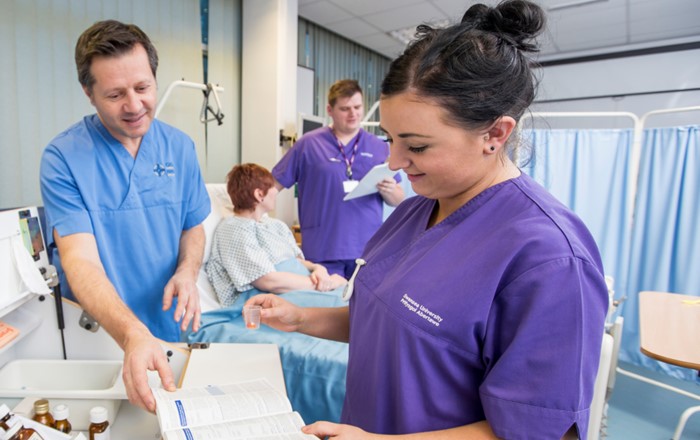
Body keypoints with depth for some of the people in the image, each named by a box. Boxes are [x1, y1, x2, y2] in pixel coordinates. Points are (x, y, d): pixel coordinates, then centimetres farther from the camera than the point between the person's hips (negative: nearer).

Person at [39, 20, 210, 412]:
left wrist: (187, 272, -19)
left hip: (170, 330, 3)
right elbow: (80, 260, -24)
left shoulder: (180, 147, -5)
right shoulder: (63, 158, -16)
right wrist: (132, 334, -40)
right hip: (100, 339, -3)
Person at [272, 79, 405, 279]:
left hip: (368, 248, 2)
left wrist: (389, 191, -12)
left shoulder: (379, 147, 8)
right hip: (323, 250, -2)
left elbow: (398, 200, 10)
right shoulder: (308, 144, 2)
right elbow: (274, 184, 5)